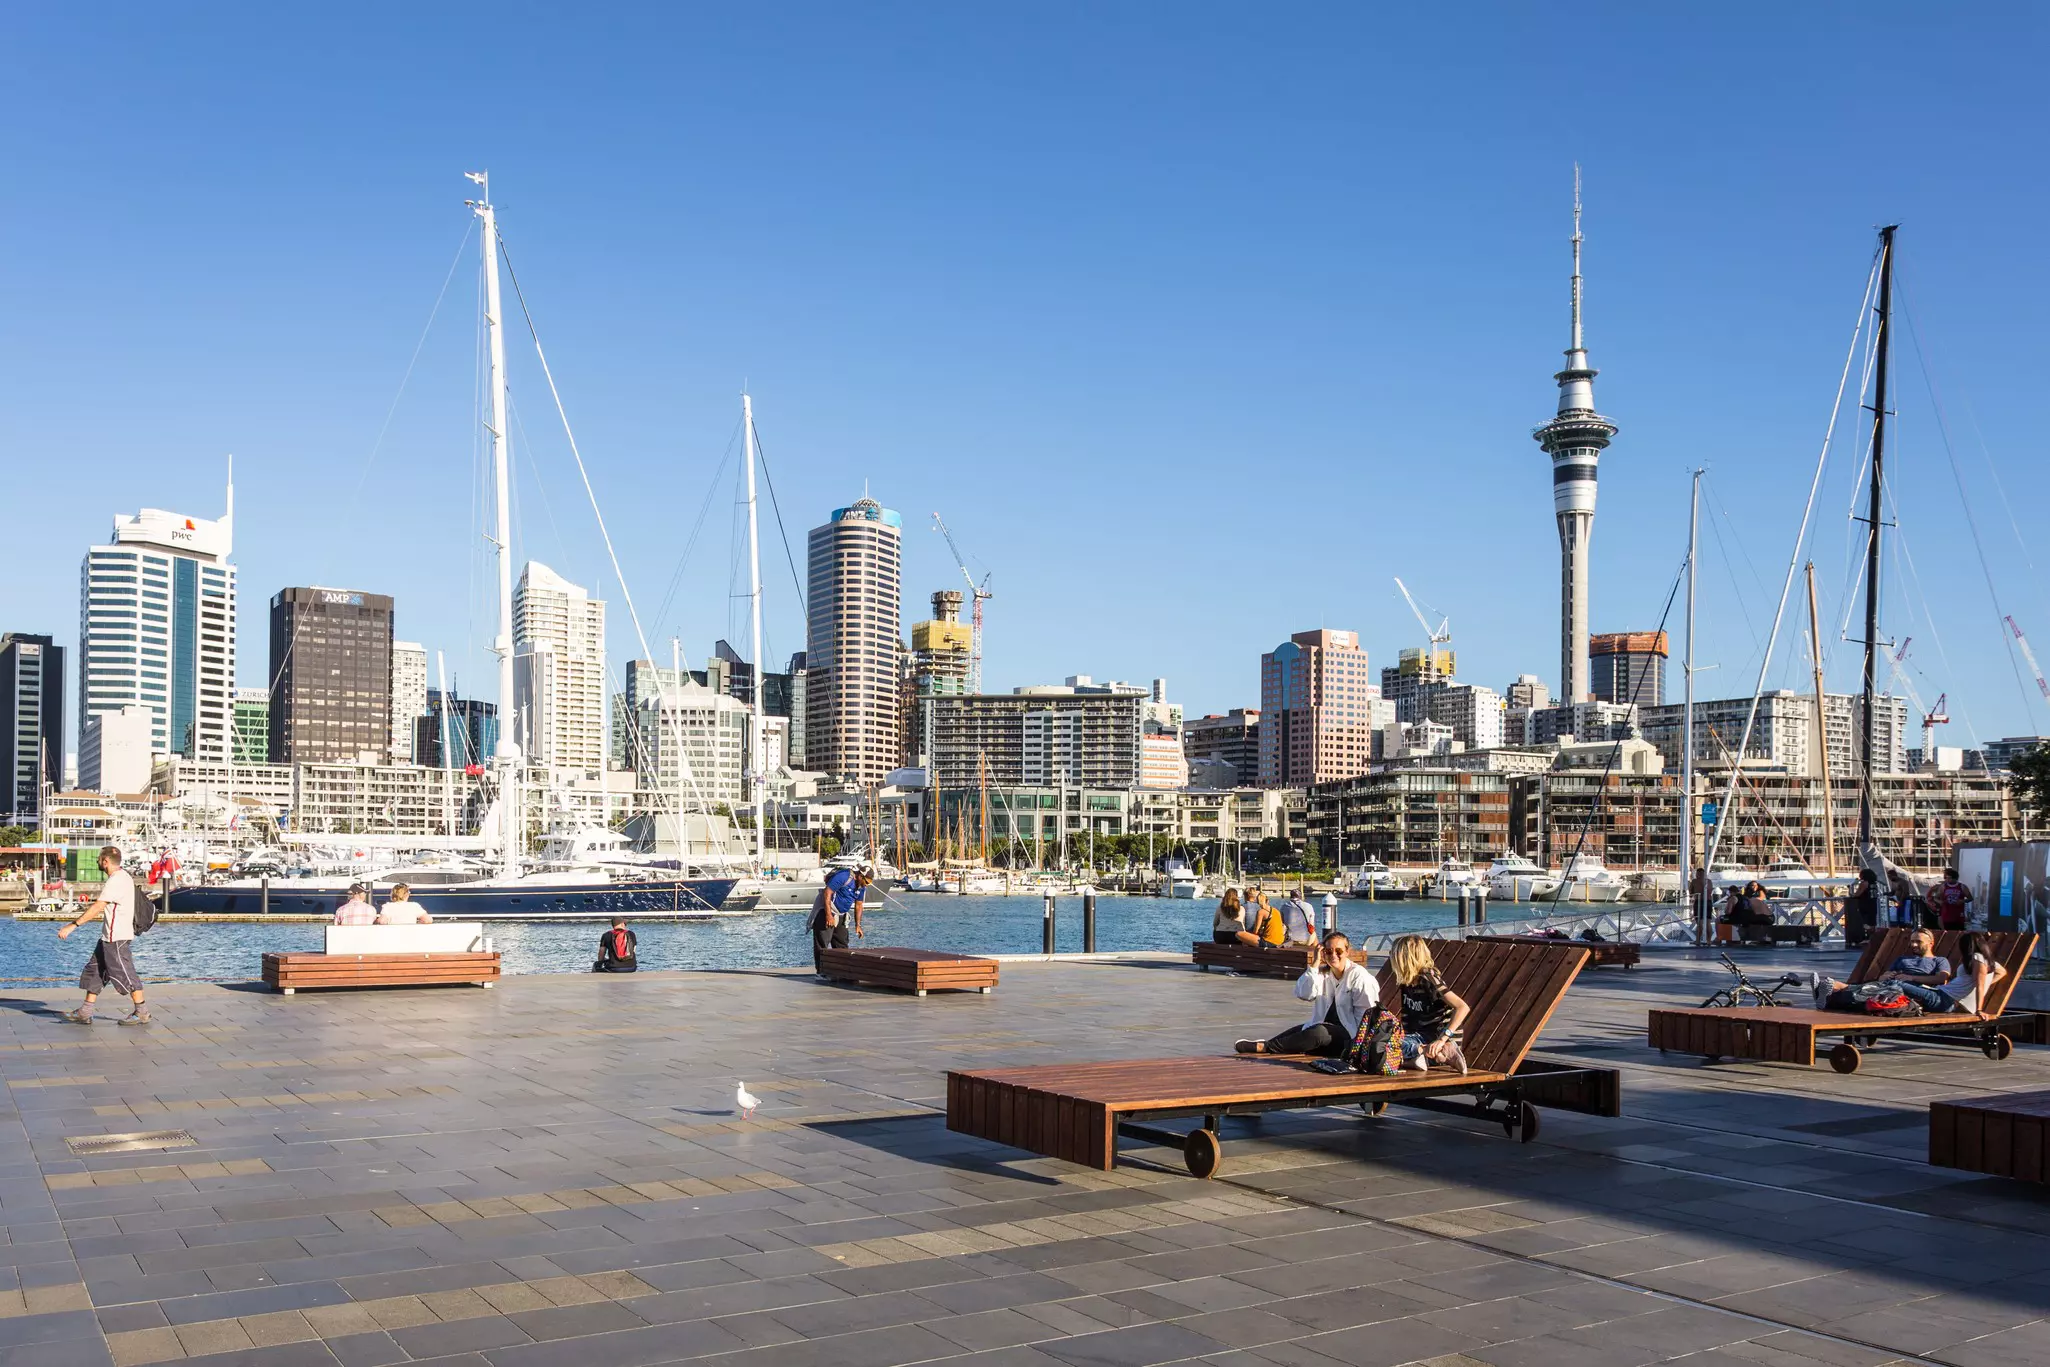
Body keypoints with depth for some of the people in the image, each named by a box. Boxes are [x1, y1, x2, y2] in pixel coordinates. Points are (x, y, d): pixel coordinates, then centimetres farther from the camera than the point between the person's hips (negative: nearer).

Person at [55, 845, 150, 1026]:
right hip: (109, 936, 11)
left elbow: (97, 907, -26)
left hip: (117, 938, -11)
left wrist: (72, 926, -26)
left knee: (123, 974, -4)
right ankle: (84, 1013, 16)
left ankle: (142, 1013, 4)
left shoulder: (115, 881, -20)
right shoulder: (123, 876, 13)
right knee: (94, 971, 12)